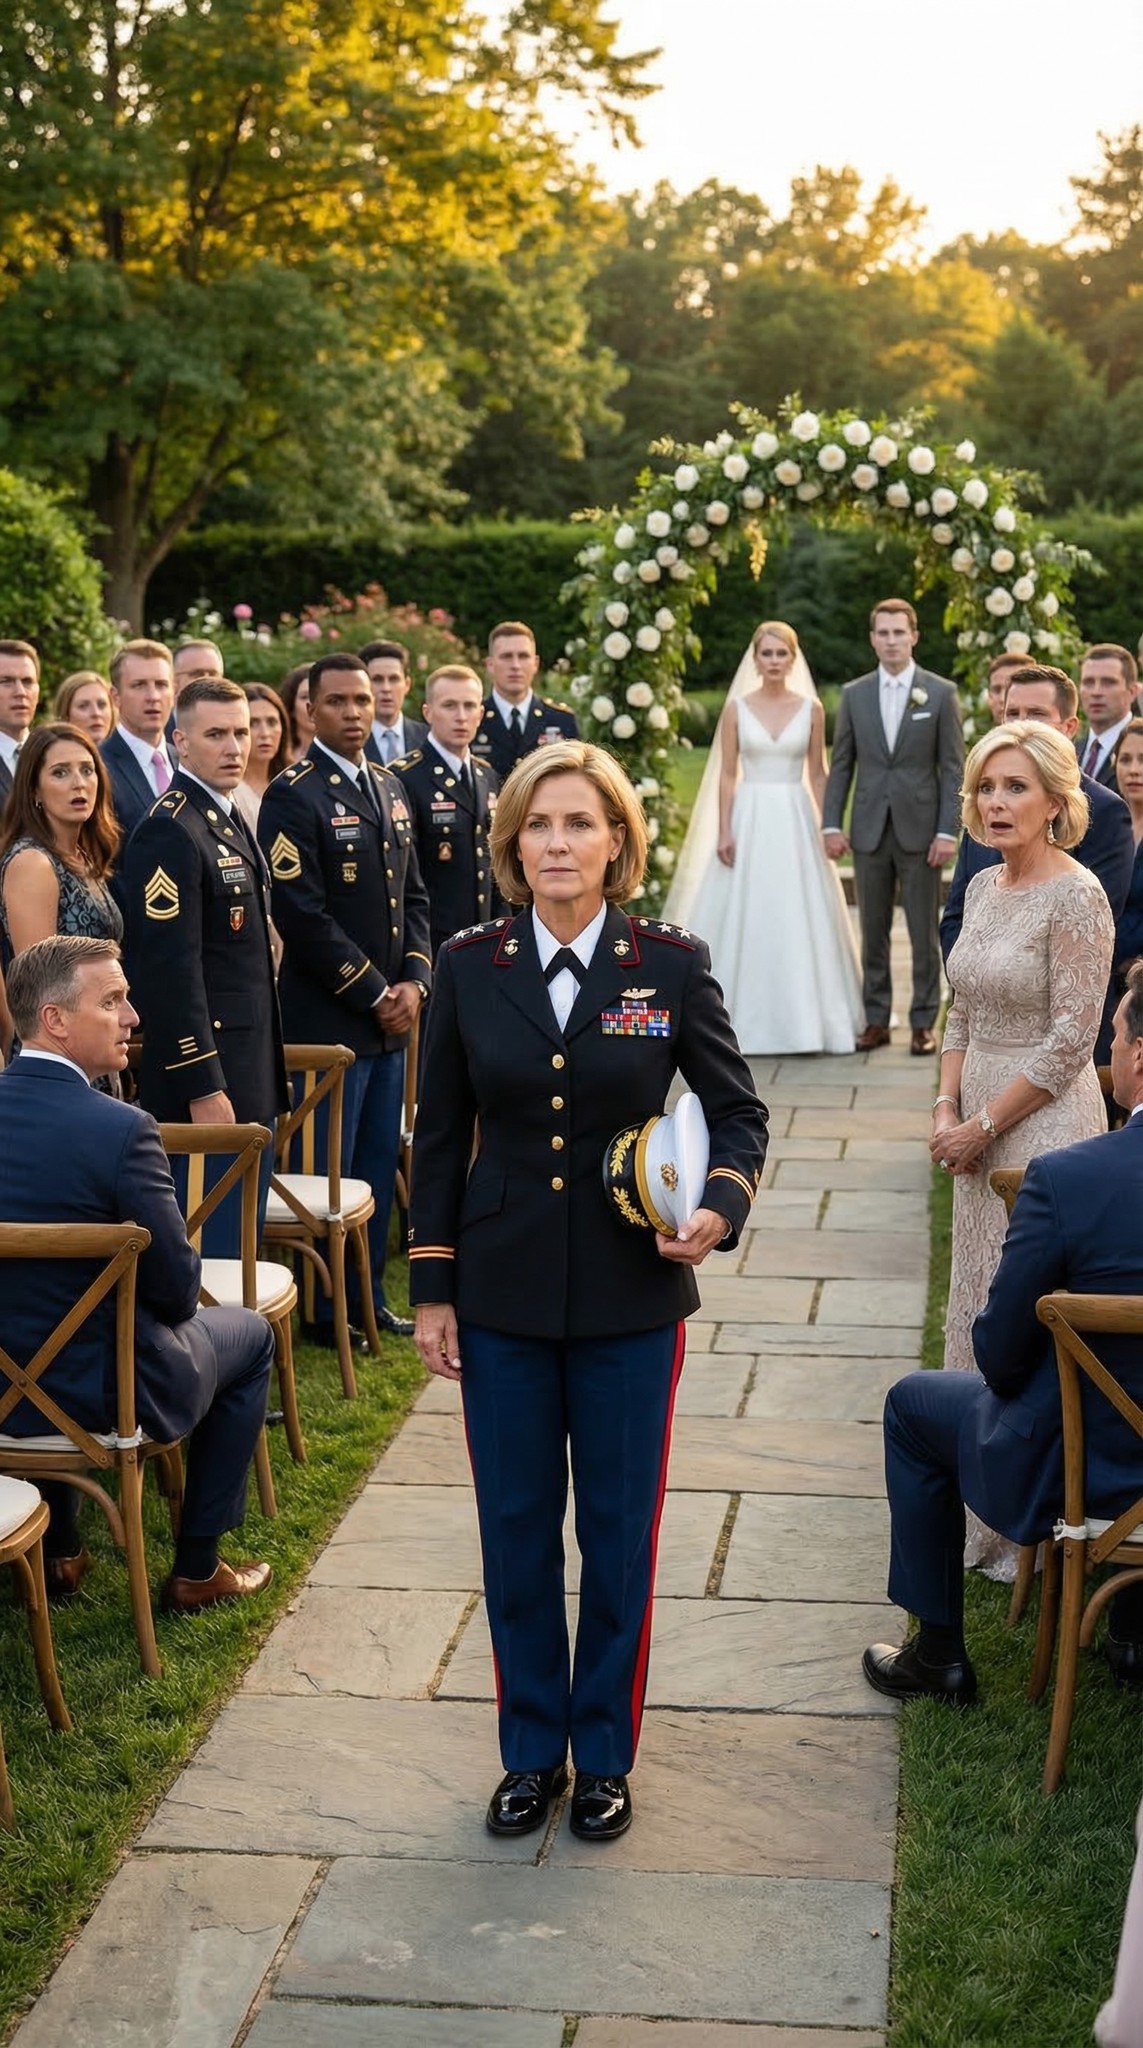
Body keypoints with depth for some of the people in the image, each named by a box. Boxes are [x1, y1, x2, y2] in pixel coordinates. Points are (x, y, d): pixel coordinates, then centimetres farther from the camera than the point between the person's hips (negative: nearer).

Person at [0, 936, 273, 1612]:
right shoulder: (121, 1130, -25)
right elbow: (177, 1289, -18)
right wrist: (172, 1300, 6)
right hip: (105, 1389, -5)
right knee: (251, 1335, 22)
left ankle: (59, 1553, 41)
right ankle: (197, 1569, 26)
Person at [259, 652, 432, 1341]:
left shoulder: (390, 788, 14)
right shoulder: (294, 795, -11)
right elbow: (303, 916, -16)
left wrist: (414, 981, 1)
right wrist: (376, 994, -13)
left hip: (393, 1013, 7)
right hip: (328, 1018, -7)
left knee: (380, 1163, 13)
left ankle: (369, 1297, 24)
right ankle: (327, 1310, 13)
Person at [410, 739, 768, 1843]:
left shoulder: (671, 963, -5)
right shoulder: (468, 965, -1)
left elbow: (737, 1108, 2)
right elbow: (440, 1136, 4)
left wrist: (721, 1204, -18)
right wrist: (431, 1287, 2)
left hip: (631, 1296, -1)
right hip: (502, 1294, 1)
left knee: (618, 1529, 9)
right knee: (516, 1531, 11)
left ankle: (605, 1754, 28)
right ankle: (531, 1750, 29)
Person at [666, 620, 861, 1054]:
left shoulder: (811, 709, 4)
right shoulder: (736, 708, 2)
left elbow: (818, 775, 7)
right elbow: (726, 775, 1)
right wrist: (724, 832, -8)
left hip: (795, 822, 1)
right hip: (749, 821, -1)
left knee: (800, 920, -1)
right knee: (744, 920, 0)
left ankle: (801, 1018, 8)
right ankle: (744, 1019, 7)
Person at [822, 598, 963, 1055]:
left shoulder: (941, 693, 0)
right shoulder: (854, 694, 7)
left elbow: (953, 768, -2)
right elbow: (841, 764, 8)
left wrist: (948, 831, -9)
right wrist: (831, 825, 0)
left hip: (920, 830, -2)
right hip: (870, 831, 2)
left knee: (924, 933, 3)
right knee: (873, 932, 7)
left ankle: (924, 1024, 11)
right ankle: (876, 1021, 14)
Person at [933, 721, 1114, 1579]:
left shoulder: (1076, 896, -15)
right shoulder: (983, 887, 9)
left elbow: (1070, 1040, -17)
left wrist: (985, 1125, -14)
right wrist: (946, 1107, 2)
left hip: (1044, 1122, -8)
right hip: (981, 1124, 8)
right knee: (979, 1305, 14)